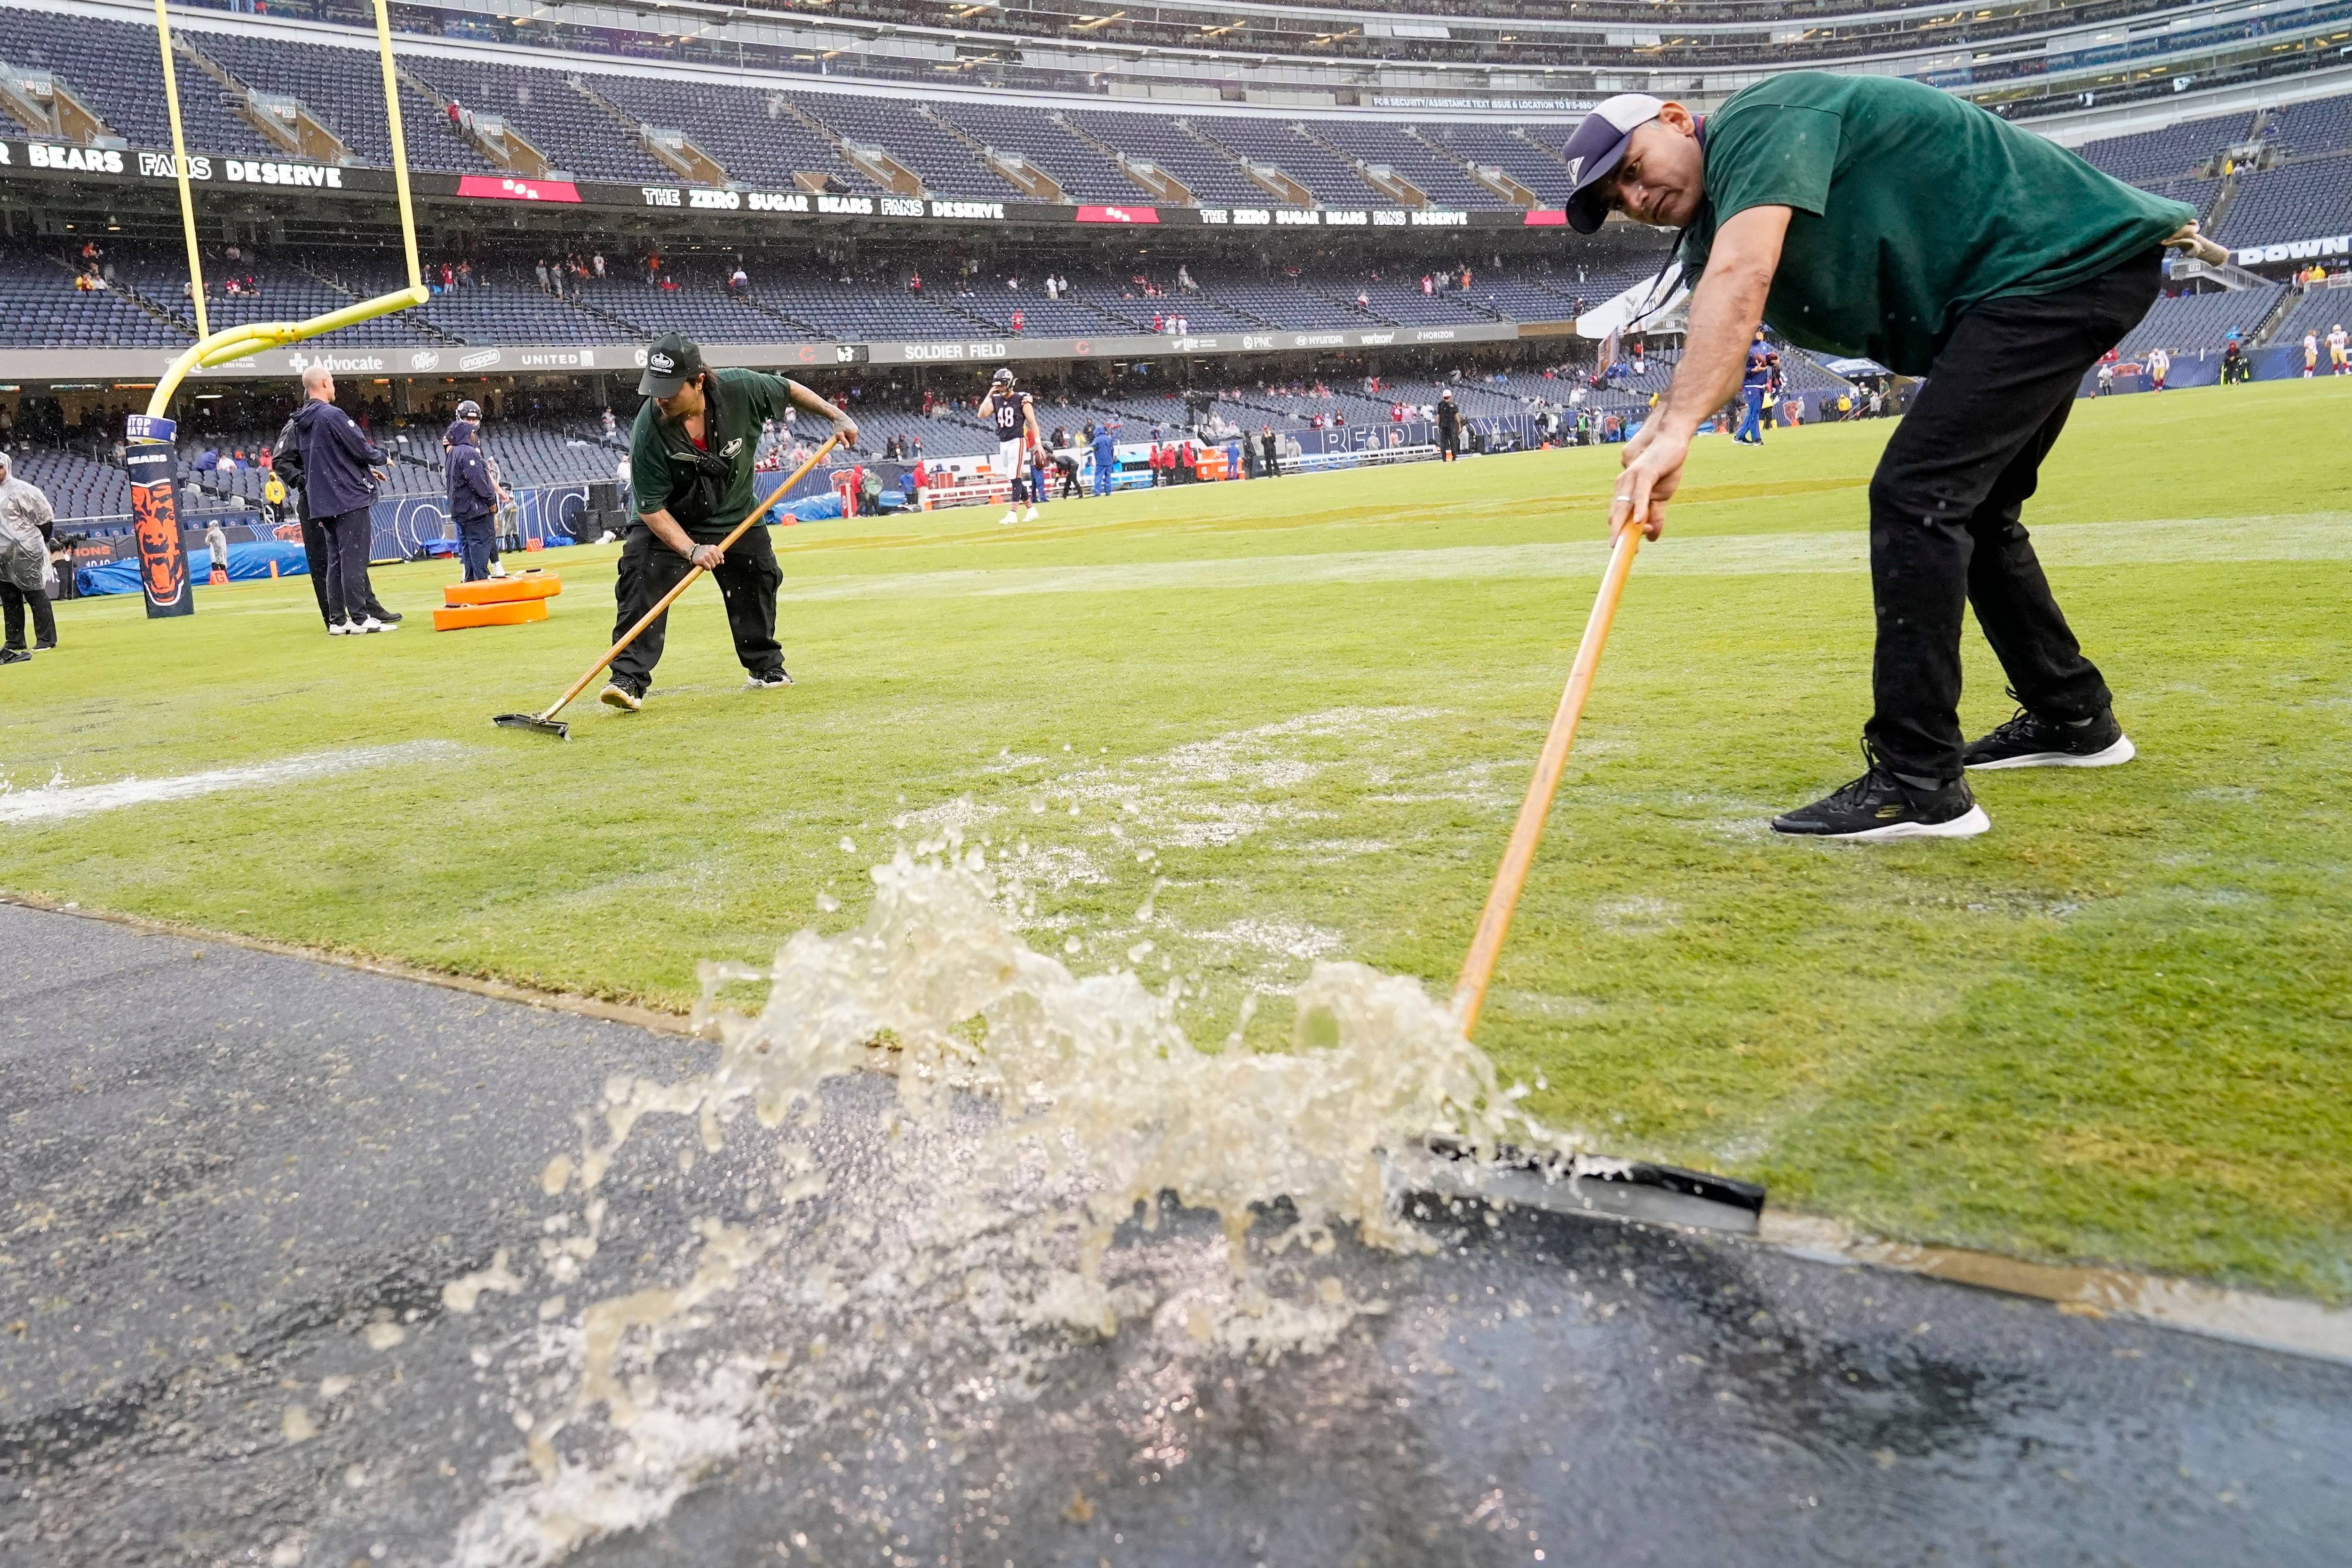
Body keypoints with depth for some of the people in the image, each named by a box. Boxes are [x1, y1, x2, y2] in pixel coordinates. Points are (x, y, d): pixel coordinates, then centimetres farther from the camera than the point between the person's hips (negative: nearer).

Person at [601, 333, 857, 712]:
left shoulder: (740, 389, -27)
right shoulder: (648, 432, -32)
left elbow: (788, 390, -5)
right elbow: (651, 509, -26)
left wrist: (836, 416, -3)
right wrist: (692, 550, -36)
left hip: (736, 514, 3)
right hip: (670, 523, -3)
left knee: (758, 580, 10)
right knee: (641, 581, -20)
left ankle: (766, 667, 32)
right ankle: (628, 680, -19)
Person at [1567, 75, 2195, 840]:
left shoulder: (1758, 119, -16)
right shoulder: (1715, 234, 12)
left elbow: (1739, 280, -32)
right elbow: (1710, 352, -2)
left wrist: (1677, 430, -41)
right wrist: (1655, 434, -22)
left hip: (2070, 261, -11)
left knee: (1915, 494, -19)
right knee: (1970, 508, 20)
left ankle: (1920, 785, -20)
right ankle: (2073, 719, 35)